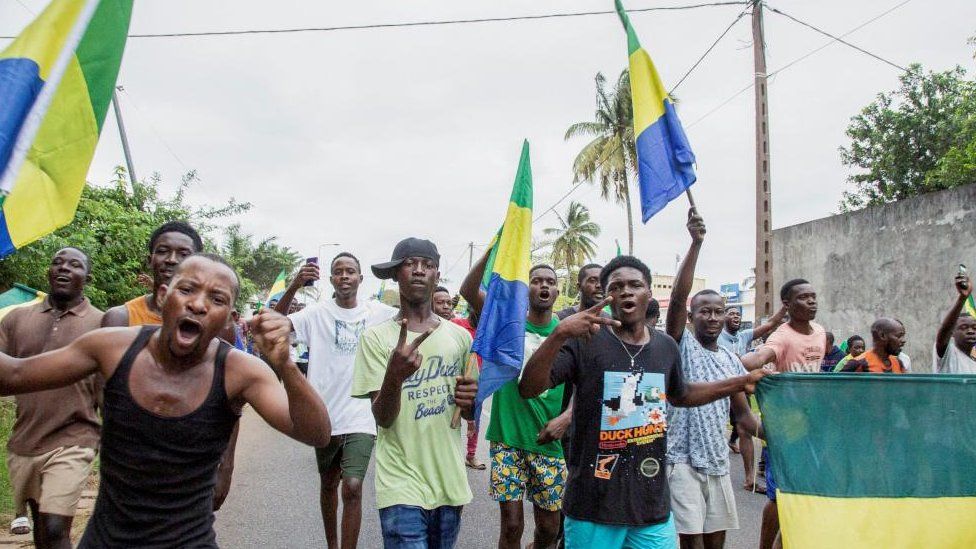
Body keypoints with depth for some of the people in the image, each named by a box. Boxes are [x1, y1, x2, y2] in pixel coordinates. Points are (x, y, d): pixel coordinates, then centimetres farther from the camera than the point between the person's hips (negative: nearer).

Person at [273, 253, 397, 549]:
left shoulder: (378, 312, -1)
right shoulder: (317, 313, -5)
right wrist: (294, 287, -30)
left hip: (361, 417, -1)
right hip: (326, 415, 1)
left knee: (353, 488, -11)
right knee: (328, 484, 20)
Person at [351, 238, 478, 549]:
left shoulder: (460, 336, 4)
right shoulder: (376, 337, -7)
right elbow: (383, 418, -12)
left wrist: (470, 401, -10)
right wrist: (394, 375, -32)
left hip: (450, 482, 4)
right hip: (401, 485, -4)